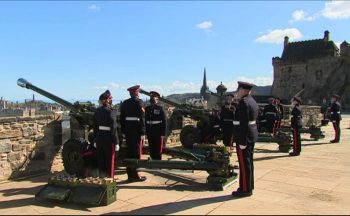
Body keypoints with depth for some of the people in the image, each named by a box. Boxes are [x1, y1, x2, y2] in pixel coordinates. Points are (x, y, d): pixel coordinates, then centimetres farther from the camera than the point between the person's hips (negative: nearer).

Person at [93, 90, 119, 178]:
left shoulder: (97, 111, 4)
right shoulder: (111, 112, -16)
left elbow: (95, 127, 9)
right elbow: (113, 128, -17)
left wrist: (95, 140, 17)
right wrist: (116, 142, -12)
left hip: (99, 137, 6)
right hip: (108, 138, -6)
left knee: (100, 159, 16)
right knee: (109, 159, 6)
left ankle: (101, 176, 27)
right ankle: (109, 177, 15)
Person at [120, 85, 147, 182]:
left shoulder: (124, 103, 10)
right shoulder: (139, 102, -9)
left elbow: (122, 118, 11)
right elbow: (142, 118, -14)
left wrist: (123, 131, 15)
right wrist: (143, 133, -12)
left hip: (128, 130, 6)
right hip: (137, 131, -6)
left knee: (129, 152, 11)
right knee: (137, 152, 1)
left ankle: (130, 175, 18)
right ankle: (135, 175, 6)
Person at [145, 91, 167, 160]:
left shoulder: (160, 108, -5)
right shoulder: (147, 108, 8)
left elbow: (164, 122, -7)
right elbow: (146, 121, 10)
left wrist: (163, 134, -11)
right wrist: (146, 132, 7)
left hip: (158, 133, -4)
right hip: (150, 133, 4)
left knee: (158, 149, 2)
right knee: (151, 149, 10)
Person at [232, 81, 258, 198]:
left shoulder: (243, 102, -17)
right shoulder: (252, 101, 13)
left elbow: (243, 123, -22)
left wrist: (242, 141, -21)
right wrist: (245, 138, 19)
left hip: (244, 137, -10)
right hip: (252, 136, 10)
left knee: (244, 163, -2)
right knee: (248, 162, 16)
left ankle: (245, 189, 7)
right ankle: (249, 187, 26)